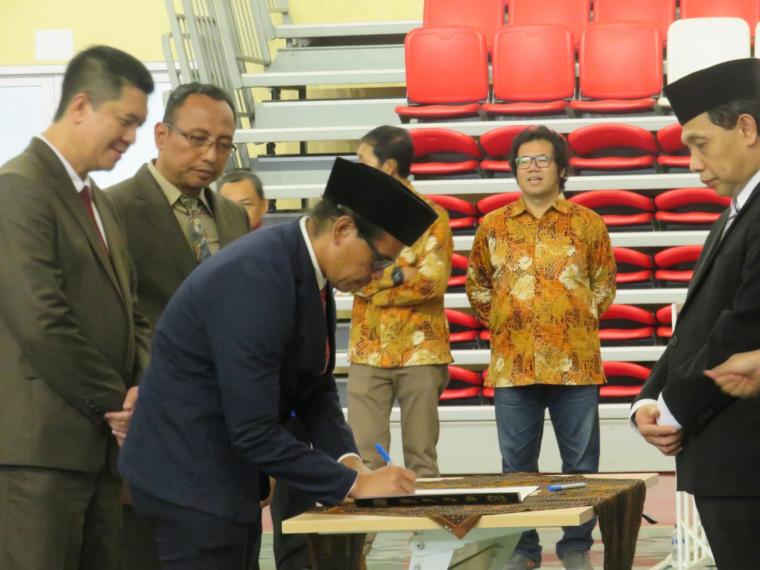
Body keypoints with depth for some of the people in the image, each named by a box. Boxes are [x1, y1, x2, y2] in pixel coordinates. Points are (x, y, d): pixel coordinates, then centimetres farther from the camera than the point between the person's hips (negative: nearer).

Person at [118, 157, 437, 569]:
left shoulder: (306, 267, 2)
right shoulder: (256, 278, -26)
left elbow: (315, 388, 11)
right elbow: (253, 431, -28)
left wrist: (347, 460, -5)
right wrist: (354, 483, -21)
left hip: (219, 470, 10)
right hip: (191, 477, -10)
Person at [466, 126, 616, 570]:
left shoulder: (587, 224, 3)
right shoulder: (493, 226, 7)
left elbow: (604, 284, 13)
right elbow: (477, 284, 19)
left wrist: (582, 319, 6)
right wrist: (500, 323, 10)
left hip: (576, 363, -1)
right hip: (514, 364, 1)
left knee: (581, 463, 4)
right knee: (517, 464, 6)